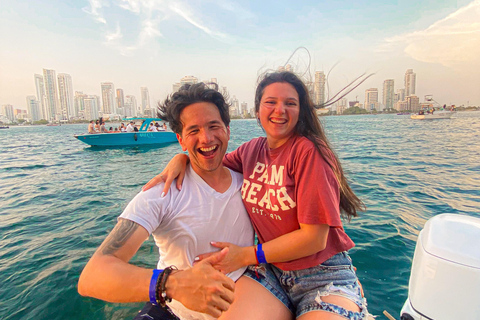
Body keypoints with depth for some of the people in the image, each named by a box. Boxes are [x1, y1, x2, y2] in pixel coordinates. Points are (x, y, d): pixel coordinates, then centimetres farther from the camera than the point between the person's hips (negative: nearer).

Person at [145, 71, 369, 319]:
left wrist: (245, 256, -13)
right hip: (270, 269, 5)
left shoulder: (309, 152, -16)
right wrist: (181, 158, -4)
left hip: (323, 275, -4)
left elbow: (314, 238, -17)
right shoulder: (251, 150, 1)